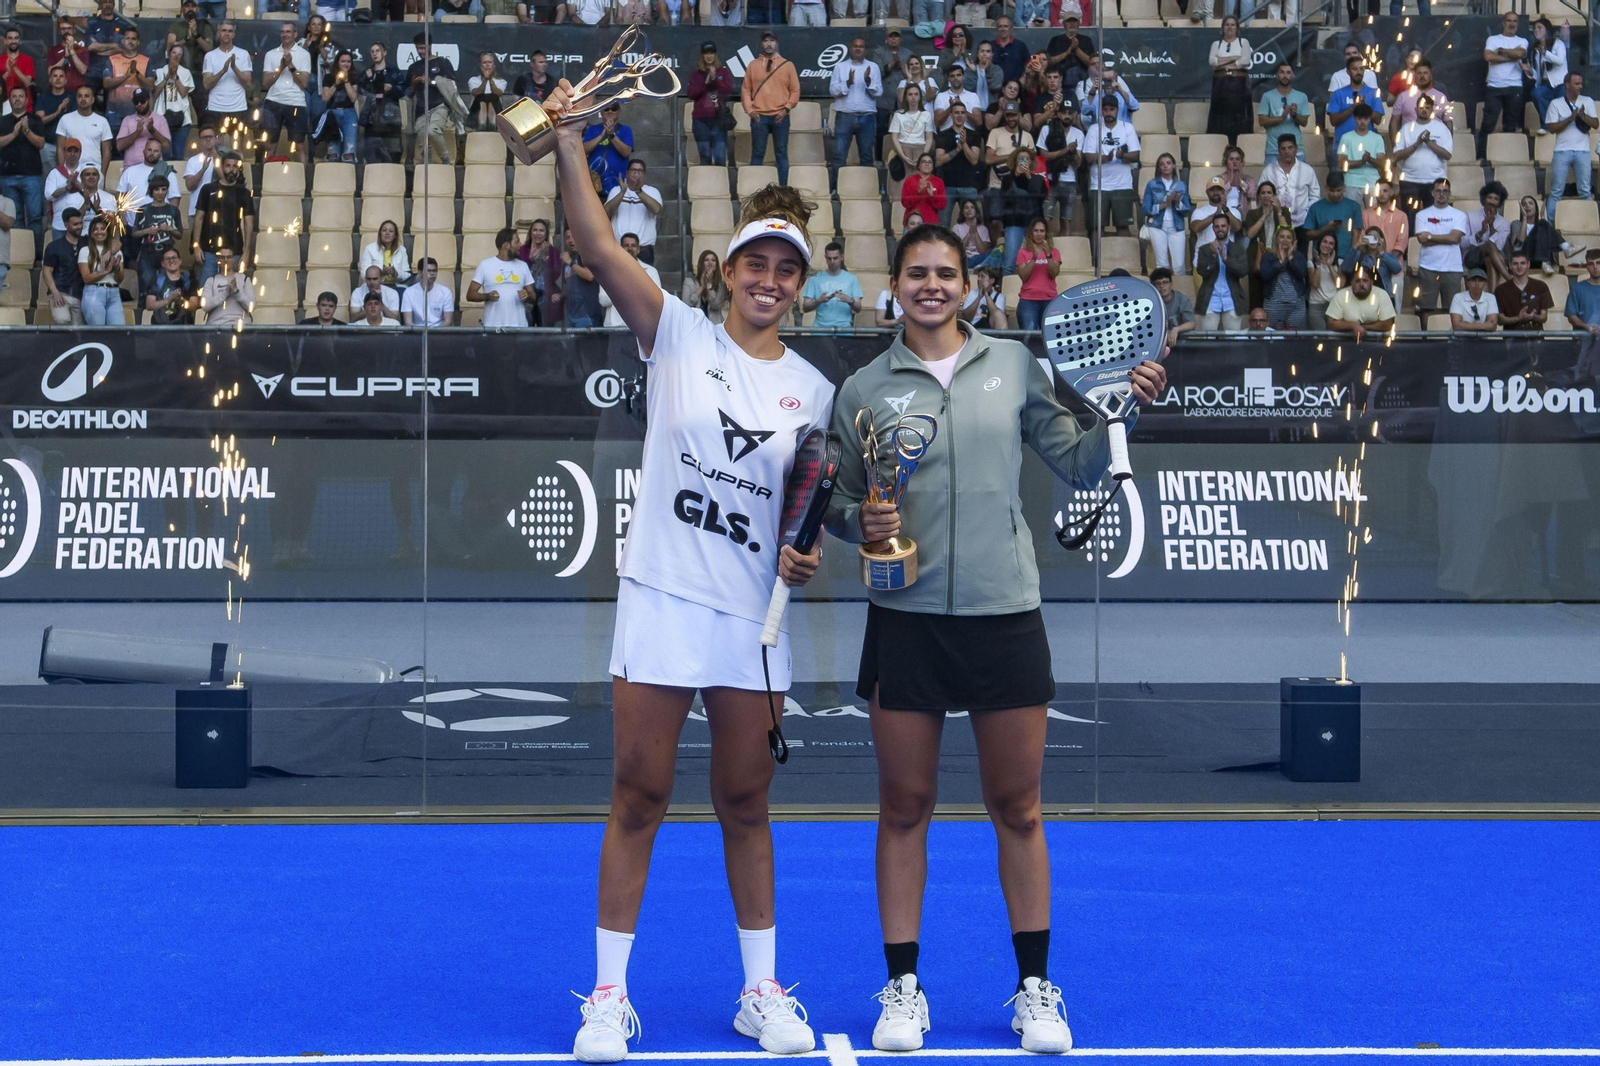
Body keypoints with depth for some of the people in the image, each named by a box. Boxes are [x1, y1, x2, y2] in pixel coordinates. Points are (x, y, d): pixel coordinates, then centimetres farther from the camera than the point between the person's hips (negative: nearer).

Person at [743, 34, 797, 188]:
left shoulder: (787, 65, 7)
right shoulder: (753, 66, 9)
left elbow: (795, 90, 7)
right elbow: (746, 89, 9)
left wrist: (787, 108, -4)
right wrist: (749, 109, -2)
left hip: (780, 117, 0)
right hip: (759, 117, 0)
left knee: (781, 153, 1)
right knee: (757, 154, 1)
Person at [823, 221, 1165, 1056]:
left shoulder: (1014, 364, 6)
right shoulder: (864, 390, 5)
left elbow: (1076, 465, 9)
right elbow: (838, 503, 10)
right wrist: (861, 521, -11)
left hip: (1004, 613, 0)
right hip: (905, 619, 0)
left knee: (1017, 809, 6)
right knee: (904, 807, 5)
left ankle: (1035, 989, 18)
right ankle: (903, 989, 16)